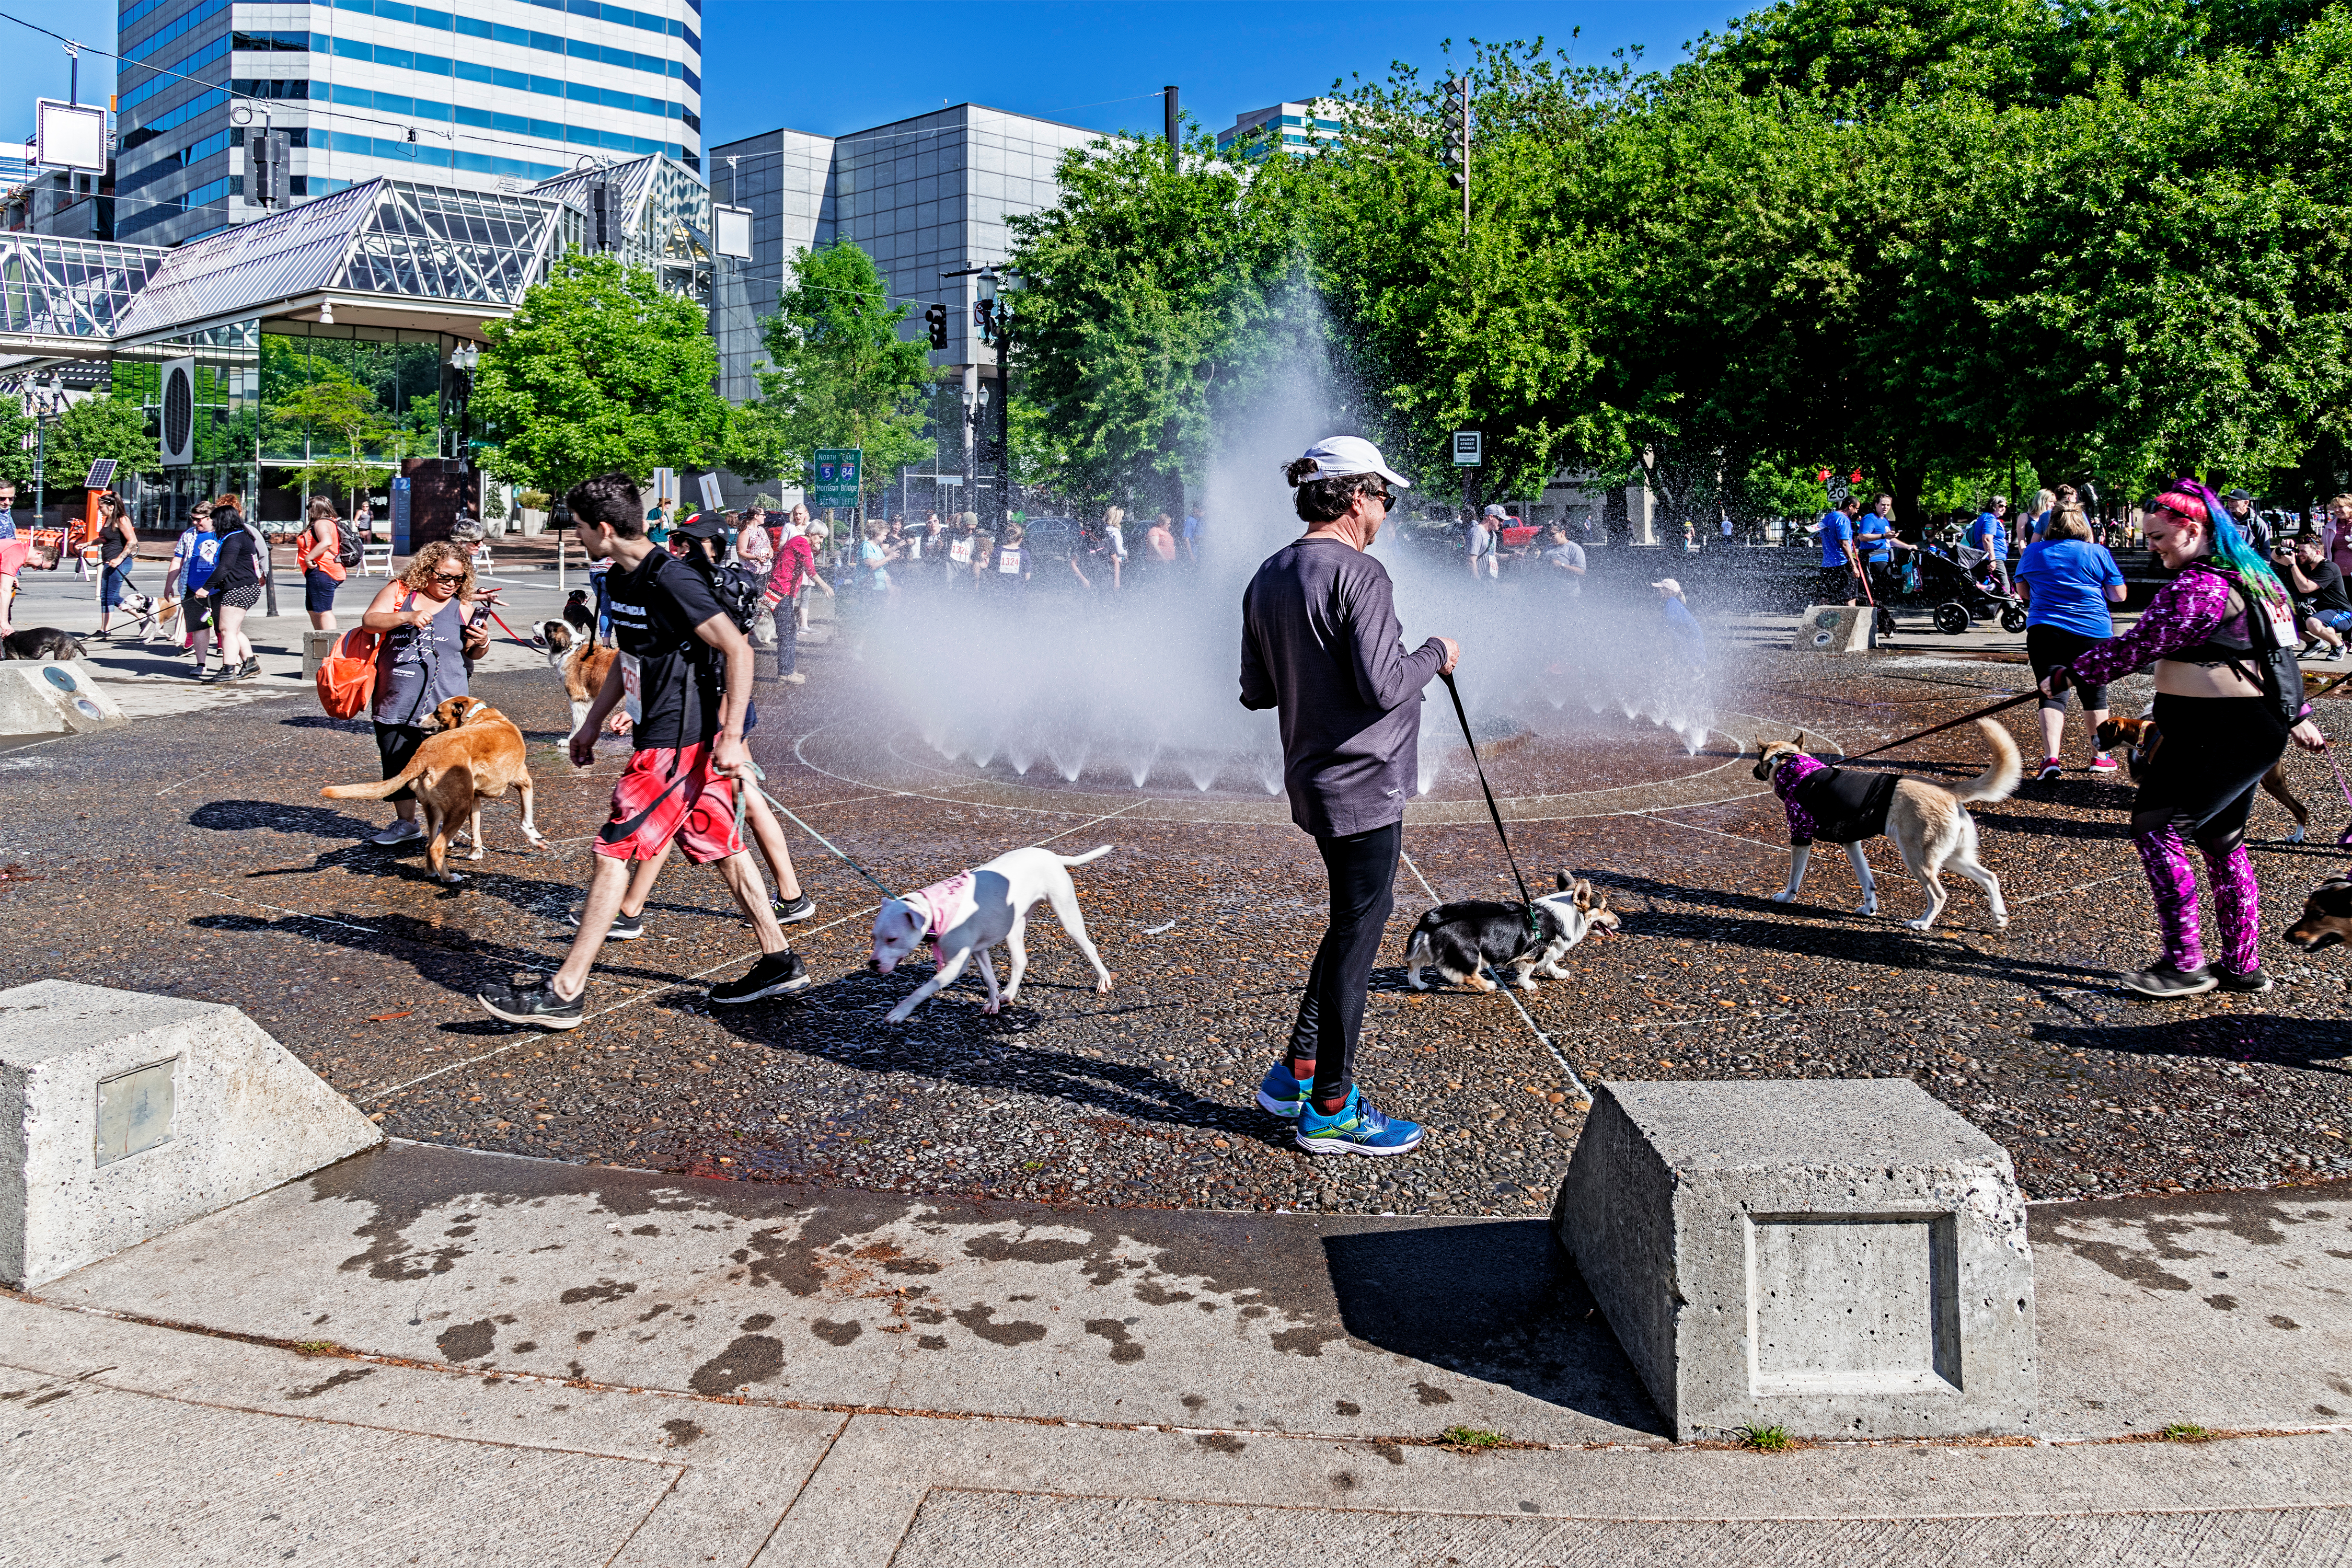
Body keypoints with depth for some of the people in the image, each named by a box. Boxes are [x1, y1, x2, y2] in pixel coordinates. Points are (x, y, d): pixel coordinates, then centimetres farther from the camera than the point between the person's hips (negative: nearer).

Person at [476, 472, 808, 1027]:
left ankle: (566, 993, -2)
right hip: (666, 737, 10)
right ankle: (779, 961, 23)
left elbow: (738, 650, -21)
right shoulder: (623, 579, 11)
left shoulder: (671, 580, -19)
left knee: (613, 852, -7)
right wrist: (592, 724, 25)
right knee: (720, 849, 14)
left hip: (678, 743, -10)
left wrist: (731, 737, -23)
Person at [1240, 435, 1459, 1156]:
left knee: (1357, 920, 22)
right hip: (1362, 783, -9)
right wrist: (1434, 655, -6)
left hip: (1312, 782, 9)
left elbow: (1256, 691, 14)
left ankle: (1297, 1071, 25)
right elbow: (1382, 688, -23)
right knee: (1356, 934, 1)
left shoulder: (1267, 579, 10)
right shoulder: (1358, 574, -17)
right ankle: (1331, 1109, 11)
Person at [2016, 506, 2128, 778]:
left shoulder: (2032, 552, 5)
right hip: (2092, 633, 0)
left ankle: (2051, 757, -21)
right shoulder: (2098, 553, -1)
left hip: (2043, 631, 0)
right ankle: (2099, 756, 25)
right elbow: (2119, 595, 5)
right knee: (2094, 693, 15)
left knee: (2053, 694, -3)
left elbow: (2023, 591, 16)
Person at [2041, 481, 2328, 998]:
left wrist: (2066, 674, -10)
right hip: (2254, 730, 11)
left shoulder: (2198, 586, -18)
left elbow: (2135, 647, -19)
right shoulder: (2251, 576, 16)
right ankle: (2243, 966, 22)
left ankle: (2185, 963, -5)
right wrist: (2296, 714, 31)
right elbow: (2278, 654, 24)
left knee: (2156, 828, -7)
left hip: (2215, 733, -11)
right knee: (2221, 840, 16)